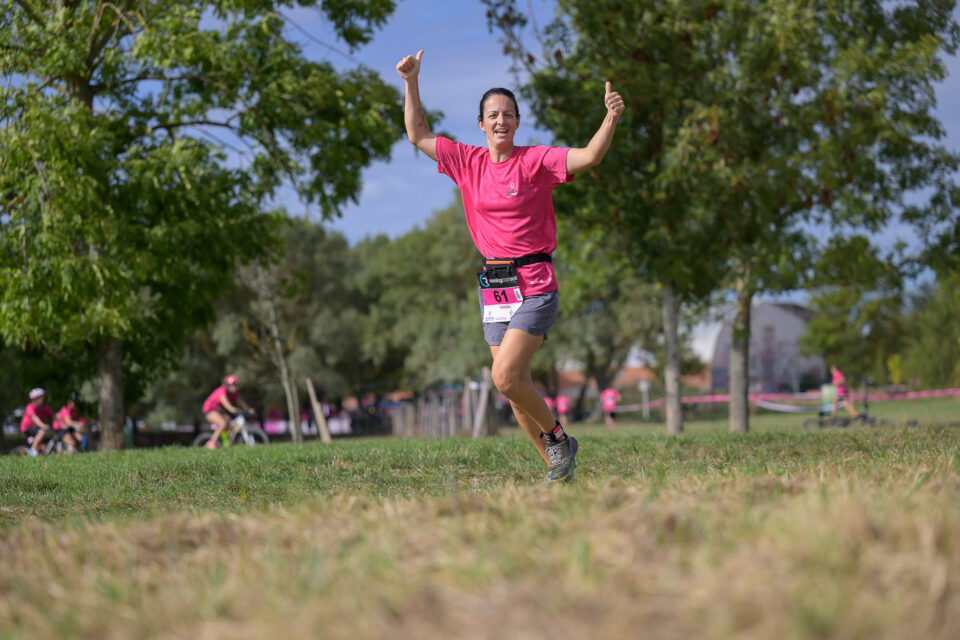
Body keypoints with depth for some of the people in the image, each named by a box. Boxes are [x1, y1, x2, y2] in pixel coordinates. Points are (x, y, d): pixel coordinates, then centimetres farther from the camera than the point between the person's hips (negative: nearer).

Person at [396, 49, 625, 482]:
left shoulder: (535, 161, -4)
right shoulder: (468, 162, 8)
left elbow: (590, 156, -16)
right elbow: (418, 136, 14)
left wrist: (611, 118, -31)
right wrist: (411, 83, 6)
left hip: (533, 285, -5)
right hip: (493, 285, 5)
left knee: (506, 376, -18)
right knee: (516, 387, 6)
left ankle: (557, 436, 5)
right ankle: (556, 466, 19)